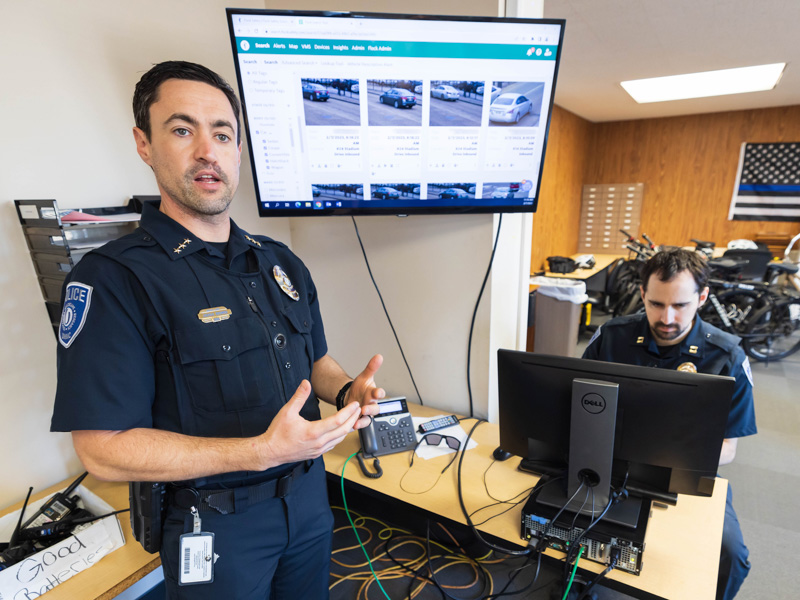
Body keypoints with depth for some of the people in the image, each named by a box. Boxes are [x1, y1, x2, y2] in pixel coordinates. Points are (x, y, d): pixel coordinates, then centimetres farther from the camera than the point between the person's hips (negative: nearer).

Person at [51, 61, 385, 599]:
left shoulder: (283, 263, 2)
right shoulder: (114, 278, -18)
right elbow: (103, 449, -20)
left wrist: (349, 390, -12)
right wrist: (264, 451, -29)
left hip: (310, 495, 6)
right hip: (216, 523, -5)